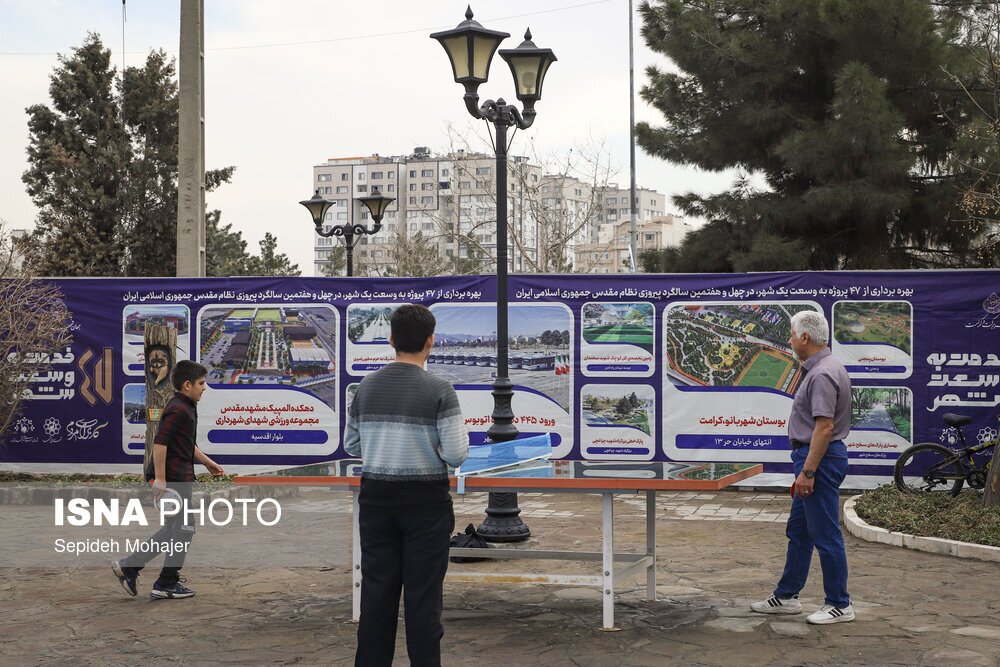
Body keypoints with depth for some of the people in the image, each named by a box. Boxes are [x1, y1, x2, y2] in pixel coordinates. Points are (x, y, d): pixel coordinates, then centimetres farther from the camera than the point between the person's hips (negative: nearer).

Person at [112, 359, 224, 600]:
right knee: (182, 530, 0)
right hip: (173, 479, -10)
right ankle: (167, 585, 10)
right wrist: (160, 478, -26)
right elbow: (160, 443, -25)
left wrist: (207, 462, 29)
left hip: (179, 478, 10)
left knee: (173, 530, 16)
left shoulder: (187, 408, 15)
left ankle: (129, 566, 16)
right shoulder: (178, 410, -18)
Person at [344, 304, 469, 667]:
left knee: (377, 592, 10)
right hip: (426, 501, -4)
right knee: (423, 595, 3)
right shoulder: (438, 390, -12)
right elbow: (456, 455, -14)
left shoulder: (367, 386, 1)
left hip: (377, 497, 4)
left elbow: (351, 445, 9)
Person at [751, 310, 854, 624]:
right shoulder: (822, 369, 14)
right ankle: (786, 597, 25)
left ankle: (839, 605, 4)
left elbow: (825, 427, -25)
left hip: (819, 459, -11)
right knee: (798, 531, 16)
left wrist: (807, 472, -23)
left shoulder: (822, 374, -20)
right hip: (814, 458, 11)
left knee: (825, 535, -4)